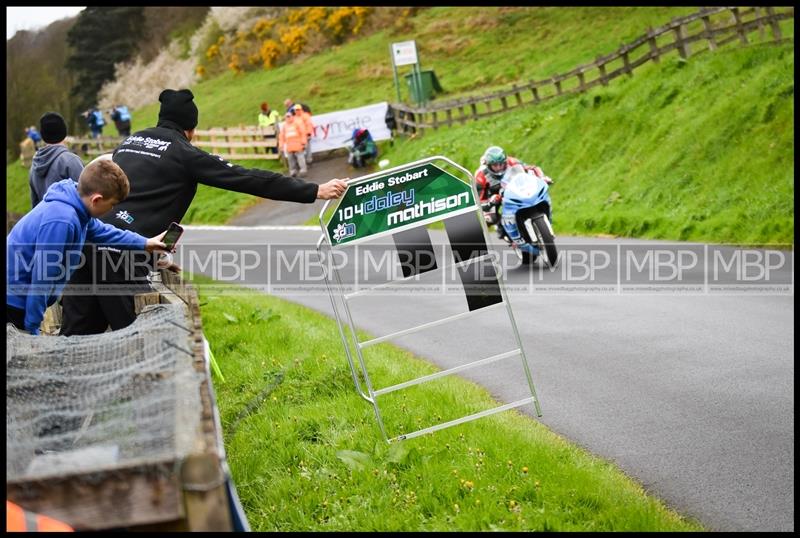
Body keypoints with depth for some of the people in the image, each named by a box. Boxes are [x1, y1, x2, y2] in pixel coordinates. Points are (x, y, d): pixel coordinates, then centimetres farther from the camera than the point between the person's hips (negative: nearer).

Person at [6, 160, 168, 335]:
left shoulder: (77, 209, -1)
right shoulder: (61, 221, -30)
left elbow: (101, 231, 20)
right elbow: (42, 276, -26)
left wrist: (145, 244, 22)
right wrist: (32, 329, -19)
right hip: (13, 303, -9)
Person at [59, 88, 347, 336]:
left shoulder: (130, 141, 22)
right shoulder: (184, 153, 2)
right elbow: (248, 179, -1)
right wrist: (315, 191, 1)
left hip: (85, 235, 7)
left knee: (77, 332, 10)